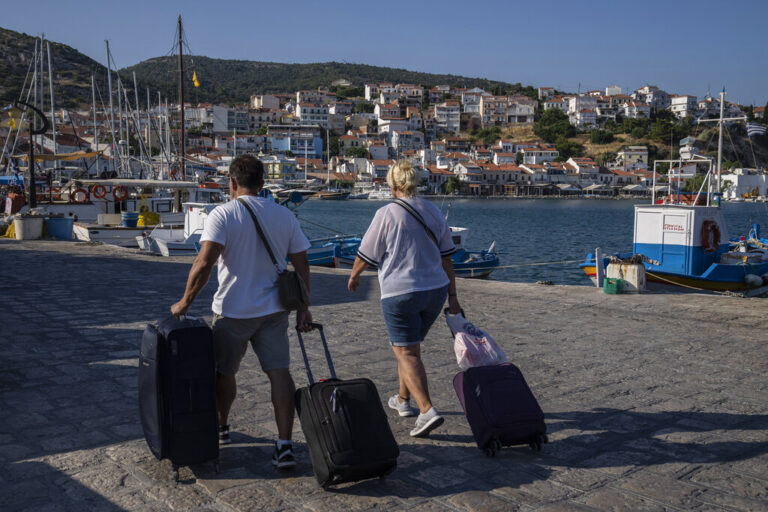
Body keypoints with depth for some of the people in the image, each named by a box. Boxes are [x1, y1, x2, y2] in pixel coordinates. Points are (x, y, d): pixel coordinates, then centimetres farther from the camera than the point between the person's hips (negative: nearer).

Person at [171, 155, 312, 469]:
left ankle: (220, 428, 37)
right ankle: (284, 446, -2)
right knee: (279, 372, 2)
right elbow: (301, 264, 4)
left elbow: (204, 263, -21)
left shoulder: (223, 214, -11)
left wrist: (185, 301, -11)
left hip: (233, 311, -3)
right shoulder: (285, 216, 3)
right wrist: (303, 308, 11)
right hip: (274, 310, 3)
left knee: (224, 372, 17)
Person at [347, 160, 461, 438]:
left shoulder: (387, 214, -10)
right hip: (435, 290, 6)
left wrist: (353, 276, 16)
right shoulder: (433, 211, 7)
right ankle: (403, 400, 35)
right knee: (410, 346, 22)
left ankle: (427, 411, -16)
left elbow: (366, 254, -4)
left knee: (406, 353, -4)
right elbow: (446, 257, 9)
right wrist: (452, 296, 13)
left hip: (400, 293, -6)